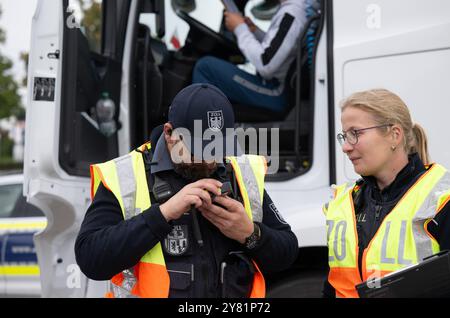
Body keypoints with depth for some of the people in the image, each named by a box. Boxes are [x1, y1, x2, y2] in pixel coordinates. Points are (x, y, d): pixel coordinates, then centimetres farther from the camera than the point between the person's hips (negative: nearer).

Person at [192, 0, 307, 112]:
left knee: (205, 66, -6)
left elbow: (265, 66, -26)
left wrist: (240, 28, -13)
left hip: (274, 95, -10)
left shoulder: (291, 12, -21)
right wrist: (254, 31, 7)